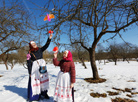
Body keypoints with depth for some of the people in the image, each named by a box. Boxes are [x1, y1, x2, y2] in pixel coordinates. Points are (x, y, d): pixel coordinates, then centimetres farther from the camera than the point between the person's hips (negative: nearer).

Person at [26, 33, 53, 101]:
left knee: (43, 79, 6)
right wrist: (30, 72, -7)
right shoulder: (29, 53, 0)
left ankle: (44, 93, 20)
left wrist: (49, 38, -13)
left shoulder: (40, 50, 9)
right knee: (35, 80, 0)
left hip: (42, 65, 3)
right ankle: (34, 95, 14)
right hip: (35, 67, -3)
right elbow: (29, 63, -3)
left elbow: (46, 45, -2)